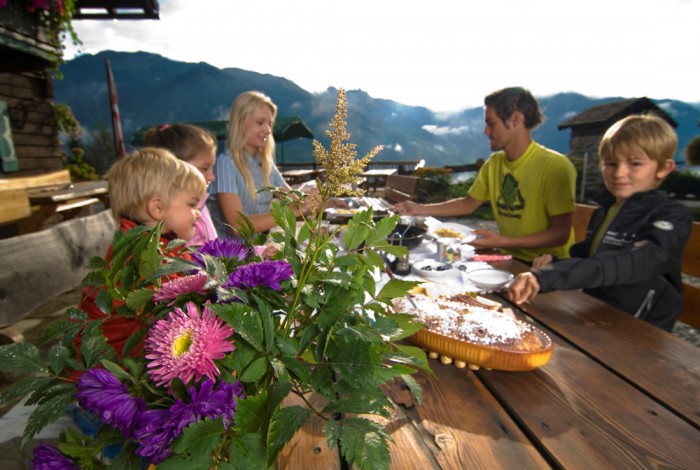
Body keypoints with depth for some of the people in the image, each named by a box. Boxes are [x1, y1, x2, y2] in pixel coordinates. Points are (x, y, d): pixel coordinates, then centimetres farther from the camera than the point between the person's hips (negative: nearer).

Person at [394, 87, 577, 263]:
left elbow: (560, 235, -18)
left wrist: (503, 242, -29)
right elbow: (468, 204, 12)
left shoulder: (555, 167, -18)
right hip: (509, 258, 6)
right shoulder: (493, 163, 1)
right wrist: (419, 209, 3)